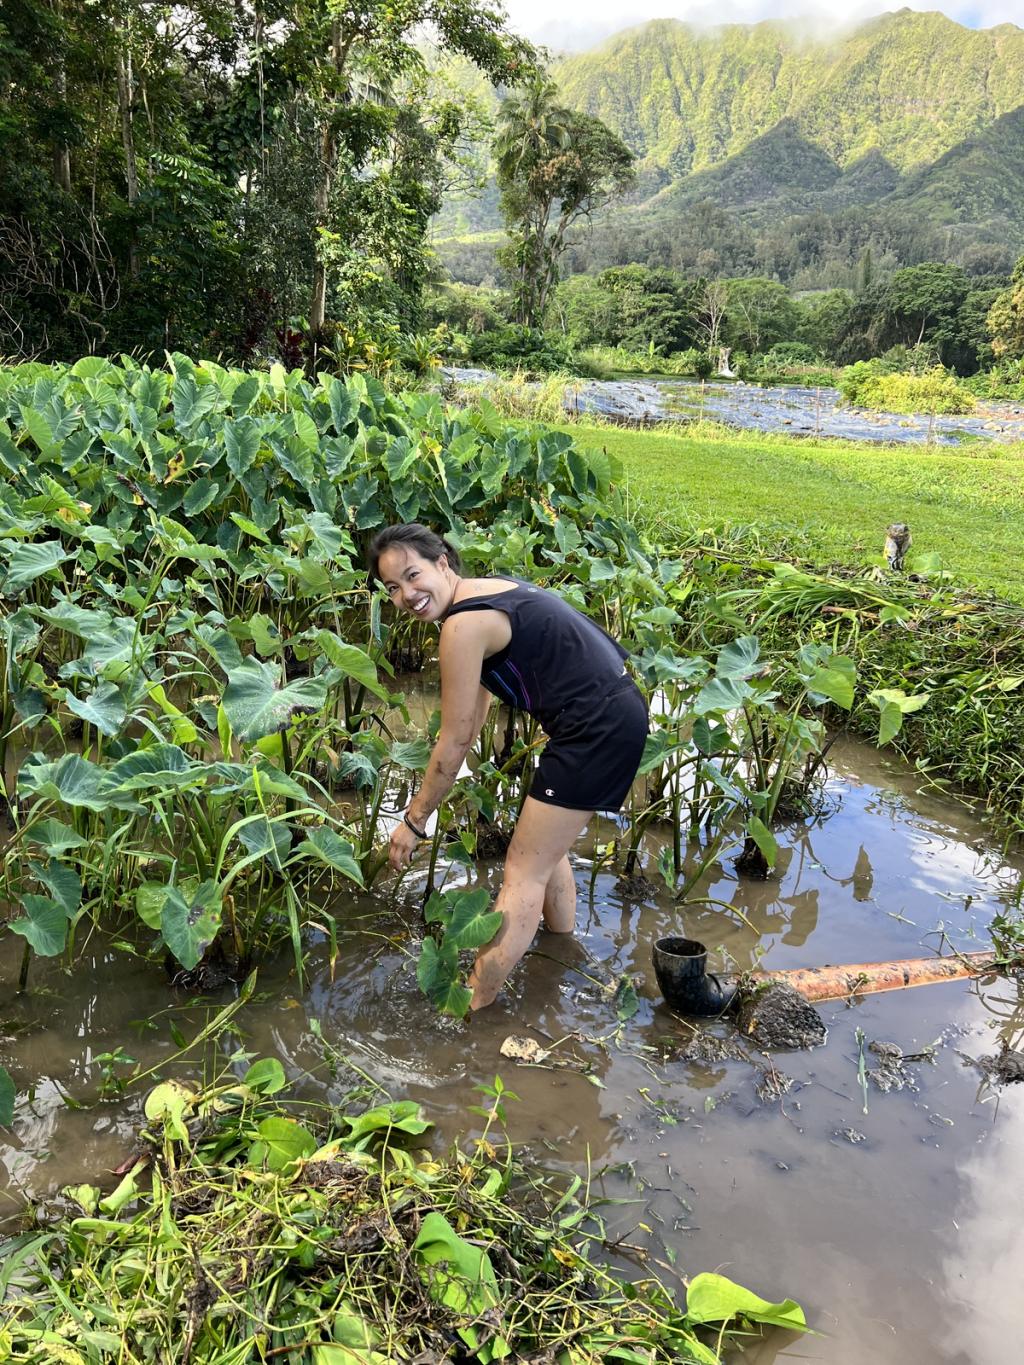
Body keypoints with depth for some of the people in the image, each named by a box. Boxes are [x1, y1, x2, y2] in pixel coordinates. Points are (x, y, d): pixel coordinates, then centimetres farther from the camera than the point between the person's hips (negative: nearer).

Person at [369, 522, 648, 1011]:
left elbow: (455, 741, -12)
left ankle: (469, 1010, 5)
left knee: (524, 871, -3)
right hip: (616, 712, 10)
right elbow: (479, 696, 24)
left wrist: (414, 821, -1)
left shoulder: (464, 624, -18)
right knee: (546, 847, 25)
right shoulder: (488, 588, 11)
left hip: (597, 728, -10)